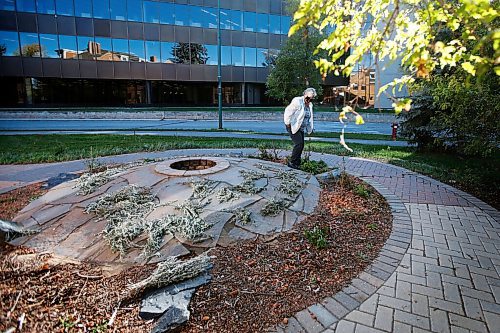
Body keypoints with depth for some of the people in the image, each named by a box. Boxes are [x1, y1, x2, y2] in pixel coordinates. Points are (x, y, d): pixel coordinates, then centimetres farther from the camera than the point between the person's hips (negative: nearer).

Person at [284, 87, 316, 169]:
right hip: (293, 127, -8)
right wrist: (287, 123, -18)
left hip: (301, 128, 8)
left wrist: (311, 127, 17)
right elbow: (288, 111, -18)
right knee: (299, 144, -16)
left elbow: (309, 117, 24)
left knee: (301, 145, 5)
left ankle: (297, 163, 15)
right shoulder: (297, 101, -15)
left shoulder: (310, 105, 11)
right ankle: (292, 162, -5)